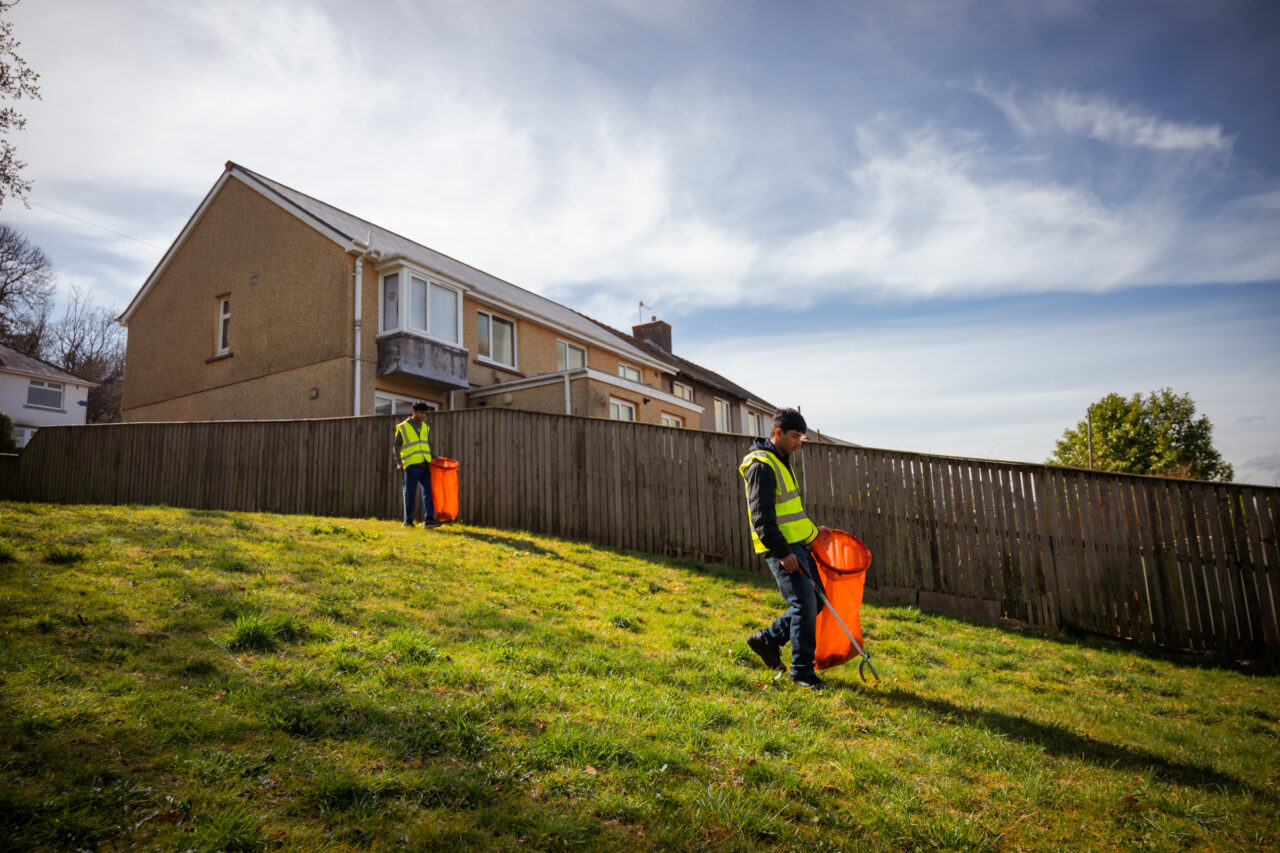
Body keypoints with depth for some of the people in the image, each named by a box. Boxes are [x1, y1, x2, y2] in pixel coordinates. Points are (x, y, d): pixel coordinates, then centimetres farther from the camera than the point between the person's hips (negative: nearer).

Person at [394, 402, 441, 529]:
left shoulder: (426, 427, 17)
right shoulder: (402, 427, 2)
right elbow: (397, 446, 1)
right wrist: (398, 462, -9)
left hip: (425, 465, 4)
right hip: (411, 465, -4)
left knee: (428, 492, -4)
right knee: (410, 493, 1)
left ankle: (428, 519, -5)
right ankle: (408, 521, 9)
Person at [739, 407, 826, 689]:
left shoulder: (781, 461, 17)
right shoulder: (762, 465, -15)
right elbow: (761, 516, -21)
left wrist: (811, 530, 27)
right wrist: (782, 552, -23)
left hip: (796, 545, 10)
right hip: (781, 549, -10)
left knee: (814, 601, 11)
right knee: (805, 604, -8)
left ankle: (767, 639, 23)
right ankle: (802, 670, 6)